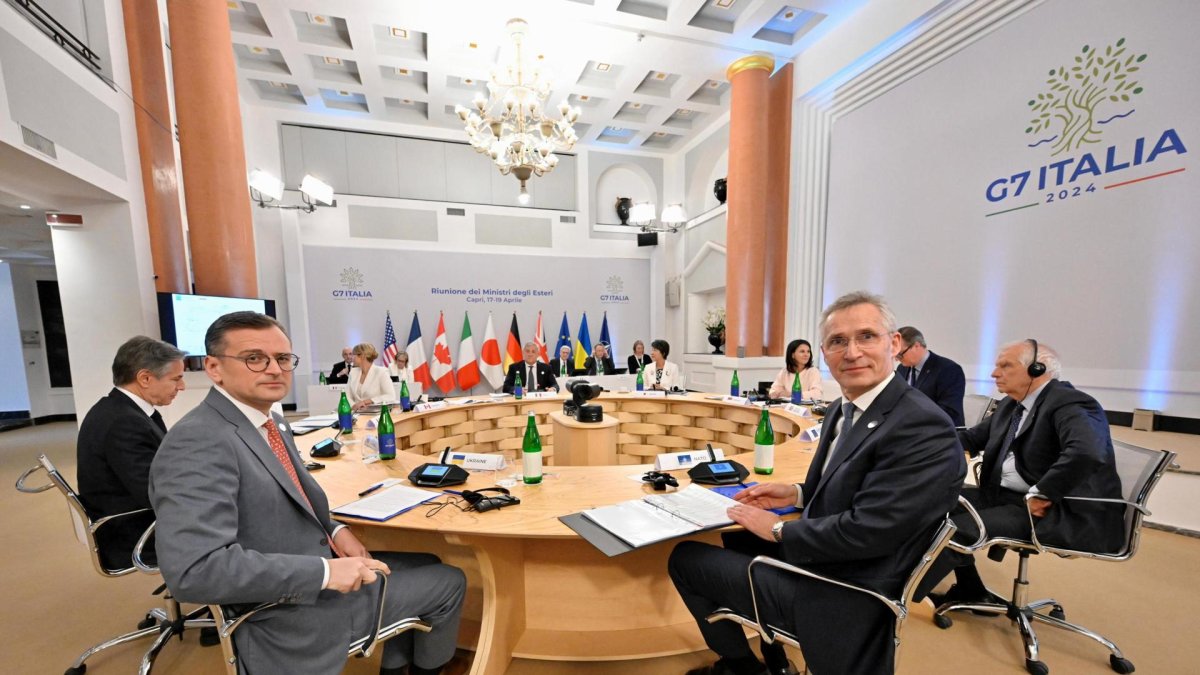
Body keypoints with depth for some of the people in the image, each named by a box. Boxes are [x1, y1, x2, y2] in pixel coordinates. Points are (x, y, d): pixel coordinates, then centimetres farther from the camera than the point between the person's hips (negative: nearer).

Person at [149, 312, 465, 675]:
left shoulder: (270, 423, 3)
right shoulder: (199, 442, -26)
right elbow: (195, 570, -33)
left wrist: (335, 531, -1)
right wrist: (326, 571, -28)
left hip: (320, 570, 9)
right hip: (291, 613, -9)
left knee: (427, 566, 21)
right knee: (449, 582, 4)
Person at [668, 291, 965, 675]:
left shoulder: (922, 429, -24)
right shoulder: (844, 409, 3)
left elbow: (867, 531, -28)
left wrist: (779, 529, -16)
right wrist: (797, 494, 0)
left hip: (839, 593, -8)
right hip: (814, 556, 9)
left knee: (685, 558, -1)